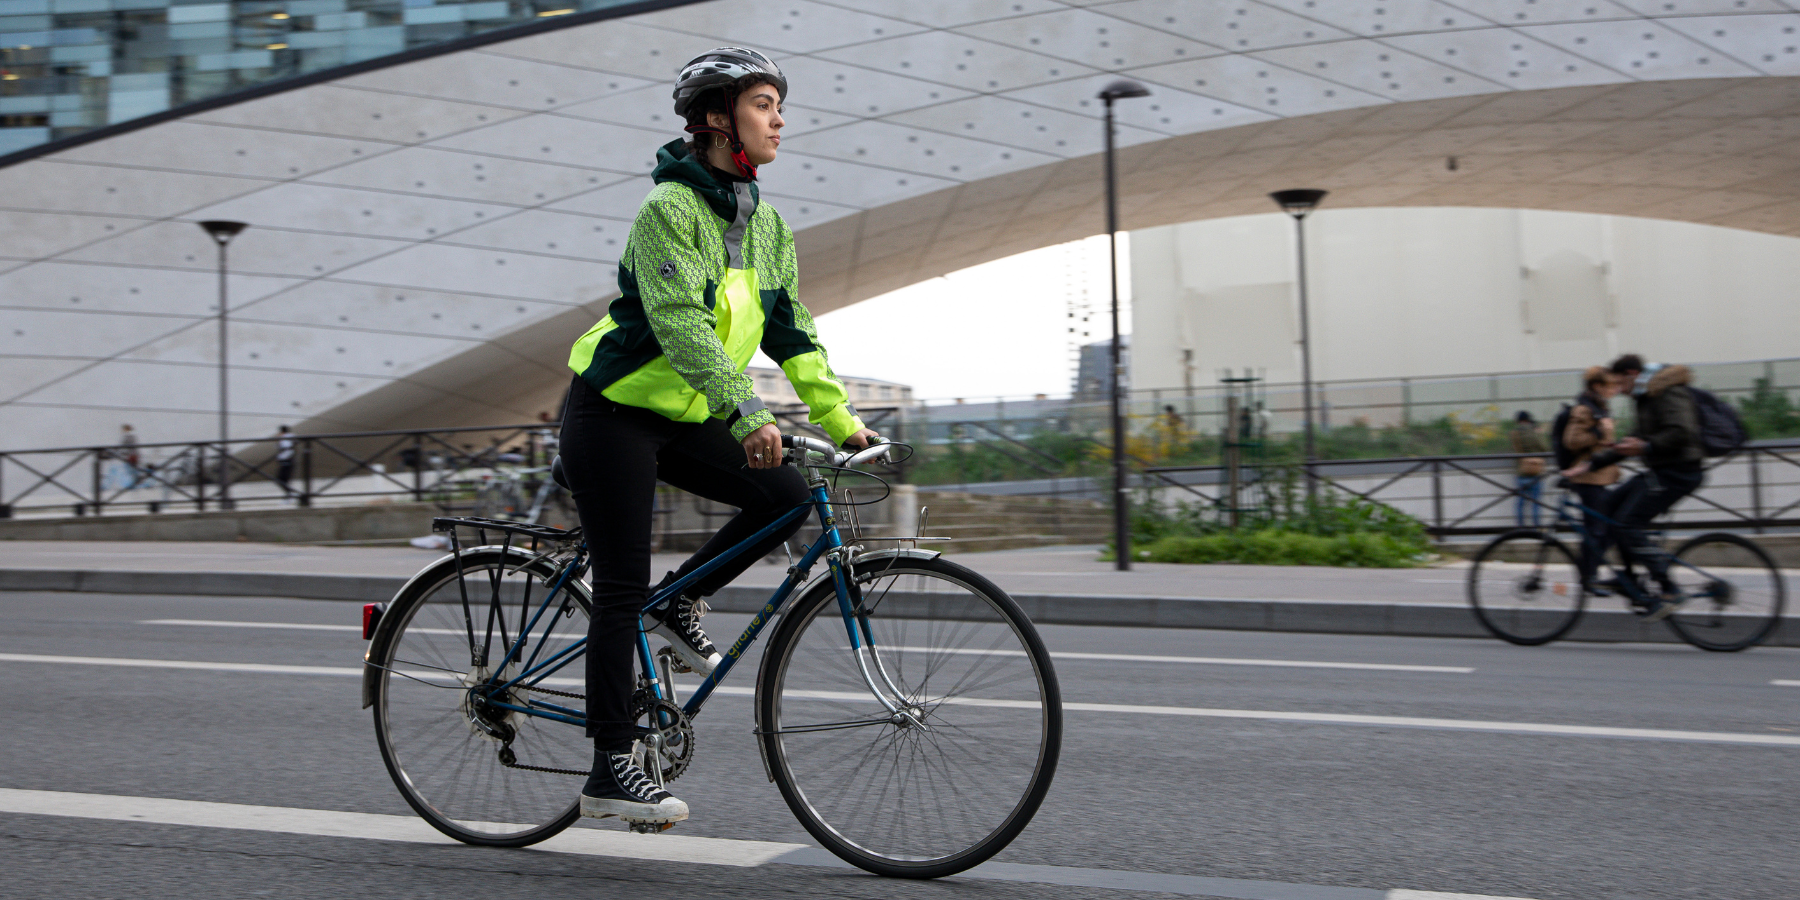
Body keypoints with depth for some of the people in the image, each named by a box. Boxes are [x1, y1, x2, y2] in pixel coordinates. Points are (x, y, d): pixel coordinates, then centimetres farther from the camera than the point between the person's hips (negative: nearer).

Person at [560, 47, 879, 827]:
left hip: (682, 419, 7)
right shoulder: (669, 207, -17)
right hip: (613, 414, -7)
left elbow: (791, 333, 7)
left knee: (786, 495, -11)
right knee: (623, 588, -6)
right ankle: (611, 772, 2)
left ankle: (680, 602, 9)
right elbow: (678, 321, -30)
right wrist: (746, 412, -39)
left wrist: (841, 420, -1)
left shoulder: (764, 223, 7)